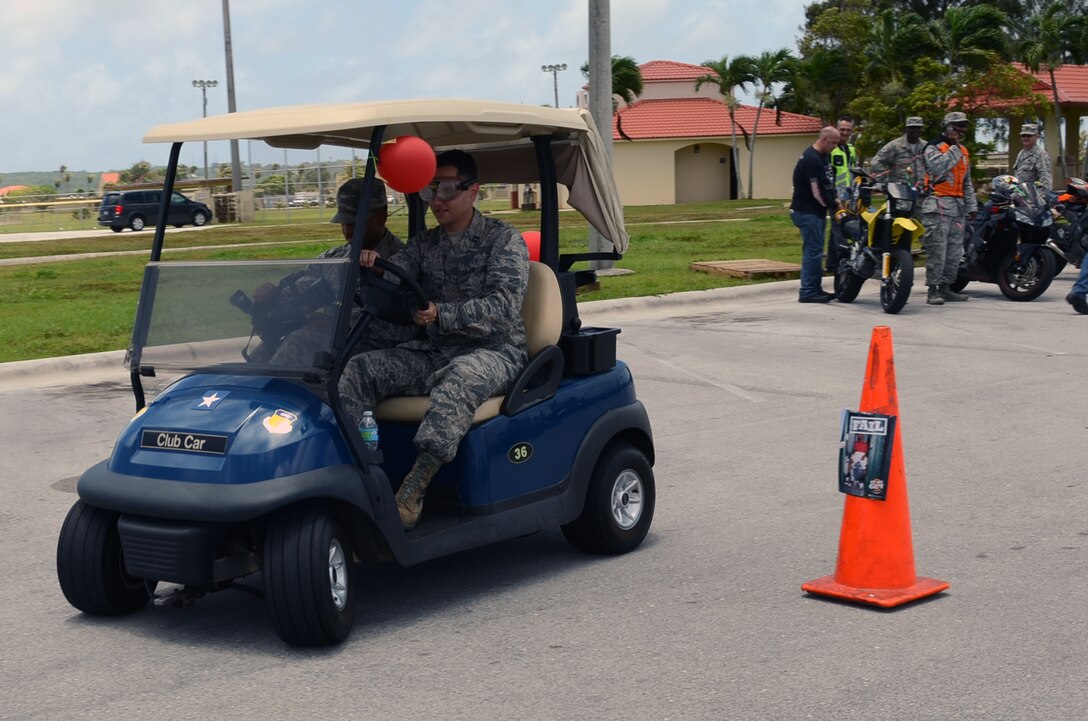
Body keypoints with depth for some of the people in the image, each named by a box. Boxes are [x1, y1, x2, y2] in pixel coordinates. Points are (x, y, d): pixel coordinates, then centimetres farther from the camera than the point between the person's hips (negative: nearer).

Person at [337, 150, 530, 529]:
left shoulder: (503, 239, -1)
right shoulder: (424, 244, 17)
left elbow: (502, 307, -14)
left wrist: (442, 315, -27)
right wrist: (372, 267, -22)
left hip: (494, 351, -6)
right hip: (433, 351, 6)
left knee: (458, 380, -40)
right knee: (359, 368, -17)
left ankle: (411, 494, -45)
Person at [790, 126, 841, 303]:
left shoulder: (821, 157, 14)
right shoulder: (811, 159, -19)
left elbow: (826, 185, 23)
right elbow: (817, 192, -21)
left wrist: (834, 200, 8)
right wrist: (835, 206, -11)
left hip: (816, 211, 10)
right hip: (807, 212, -10)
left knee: (815, 251, 13)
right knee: (813, 251, -10)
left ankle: (815, 289, 18)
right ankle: (808, 292, -8)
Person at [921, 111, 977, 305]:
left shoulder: (964, 152, 23)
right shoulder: (933, 147, -3)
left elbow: (967, 183, 27)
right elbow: (938, 166, -23)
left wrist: (971, 206, 21)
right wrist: (954, 149, -15)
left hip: (957, 206, 8)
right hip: (938, 205, -8)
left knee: (954, 251, 8)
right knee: (937, 249, -12)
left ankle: (945, 287, 14)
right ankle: (933, 290, -12)